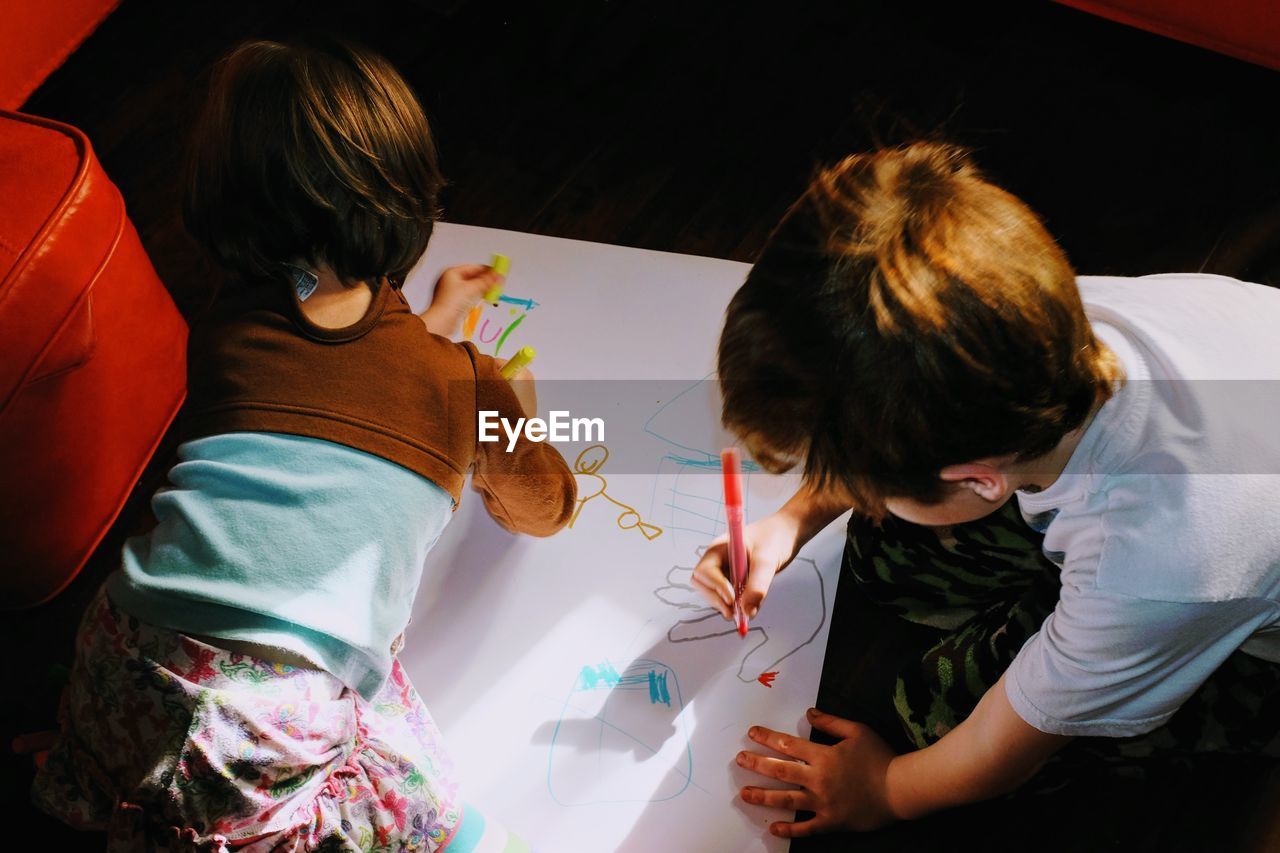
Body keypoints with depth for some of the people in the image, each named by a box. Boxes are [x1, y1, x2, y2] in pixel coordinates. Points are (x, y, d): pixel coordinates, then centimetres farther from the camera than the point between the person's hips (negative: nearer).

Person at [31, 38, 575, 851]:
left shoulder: (223, 331, 11)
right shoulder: (463, 381, 3)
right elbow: (544, 508, 25)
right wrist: (520, 406, 43)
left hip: (121, 685, 5)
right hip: (276, 729, -5)